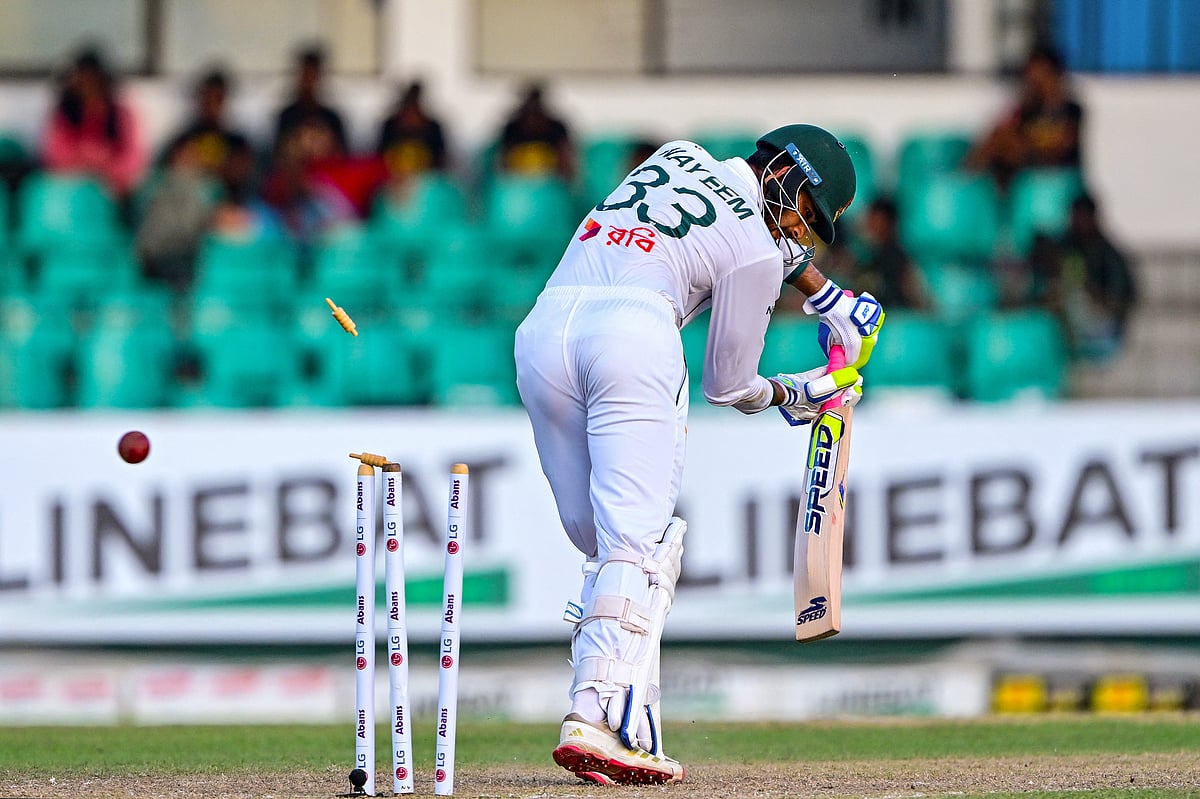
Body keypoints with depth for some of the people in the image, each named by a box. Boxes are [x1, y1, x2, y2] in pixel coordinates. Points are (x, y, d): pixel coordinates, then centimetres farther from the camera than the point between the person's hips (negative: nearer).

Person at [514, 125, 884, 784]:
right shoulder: (757, 254, 6)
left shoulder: (678, 155, 26)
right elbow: (728, 386, 14)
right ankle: (602, 718, -29)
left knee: (599, 543, 11)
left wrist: (824, 293, 46)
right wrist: (791, 396, 33)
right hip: (634, 330, -7)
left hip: (541, 329, 7)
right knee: (640, 542, -11)